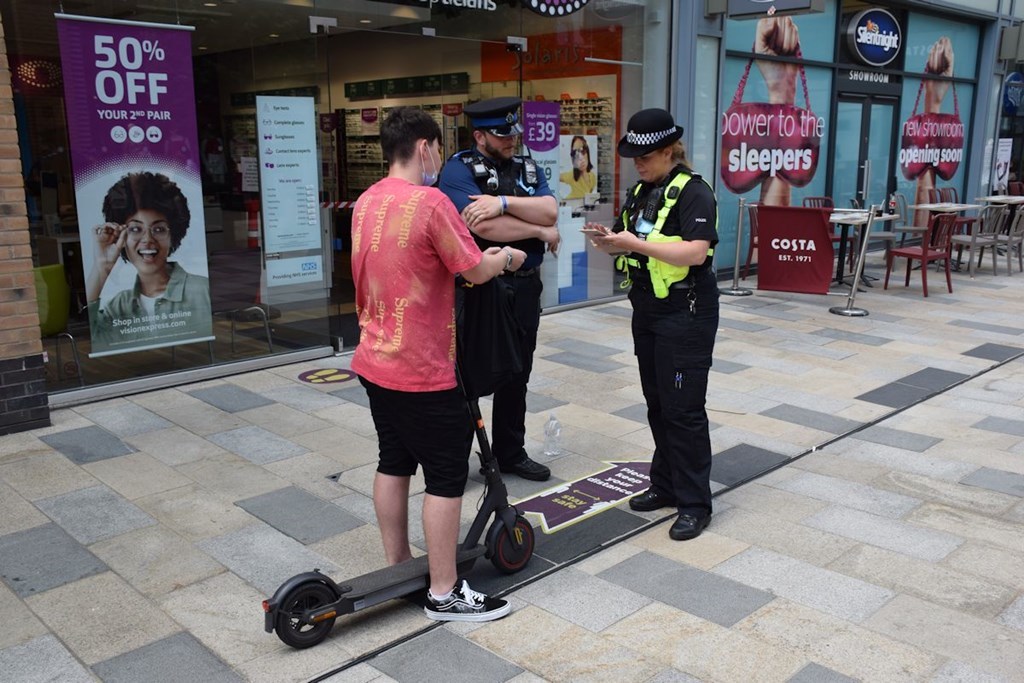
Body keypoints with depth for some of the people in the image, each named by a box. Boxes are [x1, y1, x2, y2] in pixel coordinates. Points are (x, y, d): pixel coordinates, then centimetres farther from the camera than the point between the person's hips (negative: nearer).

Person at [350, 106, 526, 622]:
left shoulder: (366, 203, 7)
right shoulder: (430, 203, -19)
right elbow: (477, 271, -13)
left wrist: (483, 255, 20)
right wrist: (506, 257, 8)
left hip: (375, 363, 9)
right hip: (423, 372, -9)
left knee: (393, 463, 18)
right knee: (446, 477, 1)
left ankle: (397, 567, 30)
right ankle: (444, 594, 10)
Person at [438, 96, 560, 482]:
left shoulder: (528, 168, 10)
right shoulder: (459, 170, -9)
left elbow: (549, 211, -7)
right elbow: (484, 226, -23)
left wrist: (503, 202, -23)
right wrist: (541, 232, -11)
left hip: (525, 287, 6)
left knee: (516, 376, 16)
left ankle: (511, 453, 31)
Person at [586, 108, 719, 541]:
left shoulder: (693, 193, -13)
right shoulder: (639, 193, 11)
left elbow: (695, 251, -25)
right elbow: (627, 243, 15)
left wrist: (637, 243, -27)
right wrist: (607, 241, -7)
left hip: (686, 315, -8)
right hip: (647, 312, 8)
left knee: (683, 409, -4)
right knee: (657, 404, 15)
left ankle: (695, 504, 7)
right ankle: (666, 485, 28)